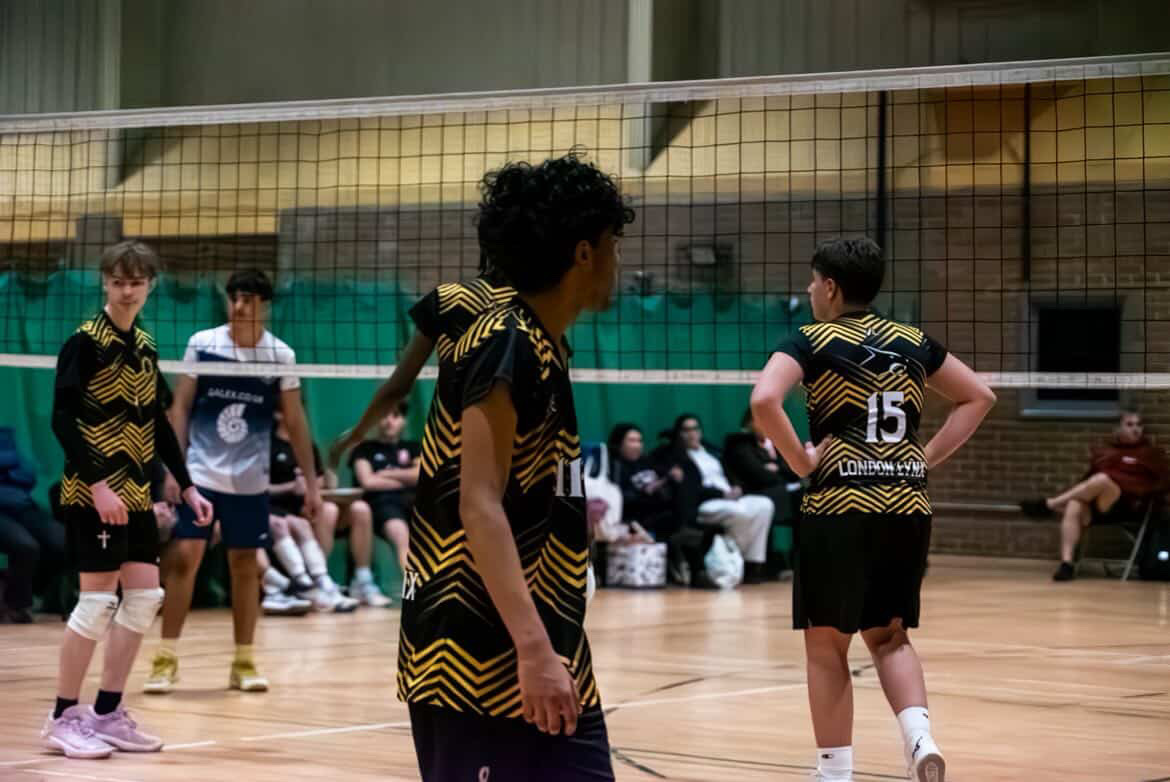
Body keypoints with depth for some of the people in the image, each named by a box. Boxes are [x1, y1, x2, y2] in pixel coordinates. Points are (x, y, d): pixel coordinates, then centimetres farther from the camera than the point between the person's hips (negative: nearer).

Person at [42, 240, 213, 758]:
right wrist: (97, 484, -23)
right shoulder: (85, 342, -10)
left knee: (145, 595, 5)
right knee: (98, 598, -7)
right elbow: (62, 419, -16)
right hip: (92, 492, -7)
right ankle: (64, 717, 4)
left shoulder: (145, 346, 12)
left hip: (135, 493, 7)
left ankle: (107, 713, 14)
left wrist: (186, 486, 13)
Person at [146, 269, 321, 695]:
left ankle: (243, 661, 14)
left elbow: (295, 422, 4)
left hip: (249, 480, 1)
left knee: (245, 566, 6)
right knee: (183, 558, -7)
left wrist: (311, 483, 1)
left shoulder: (281, 356, -2)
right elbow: (181, 407, 1)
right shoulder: (201, 344, -4)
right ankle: (166, 658, 1)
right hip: (199, 473, -1)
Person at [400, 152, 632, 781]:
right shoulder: (507, 348, -14)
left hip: (528, 655, 10)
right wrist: (534, 648, -28)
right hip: (483, 659, -10)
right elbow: (479, 507, -22)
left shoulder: (540, 350, 13)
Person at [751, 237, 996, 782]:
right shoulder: (912, 342, 11)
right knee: (889, 636, 17)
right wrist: (927, 458, 13)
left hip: (840, 508, -5)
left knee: (827, 646, 9)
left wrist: (801, 462, -9)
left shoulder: (812, 341, -4)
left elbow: (763, 401, -21)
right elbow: (979, 396, 17)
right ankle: (920, 736, -6)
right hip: (907, 508, 5)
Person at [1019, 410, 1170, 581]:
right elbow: (1089, 477, 27)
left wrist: (1144, 497, -11)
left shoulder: (1151, 453, 13)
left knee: (1101, 479, -35)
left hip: (1126, 505, -4)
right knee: (1073, 508, -32)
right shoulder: (1103, 450, 24)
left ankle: (1048, 505, -25)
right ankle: (1066, 564, -42)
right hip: (1095, 504, 4)